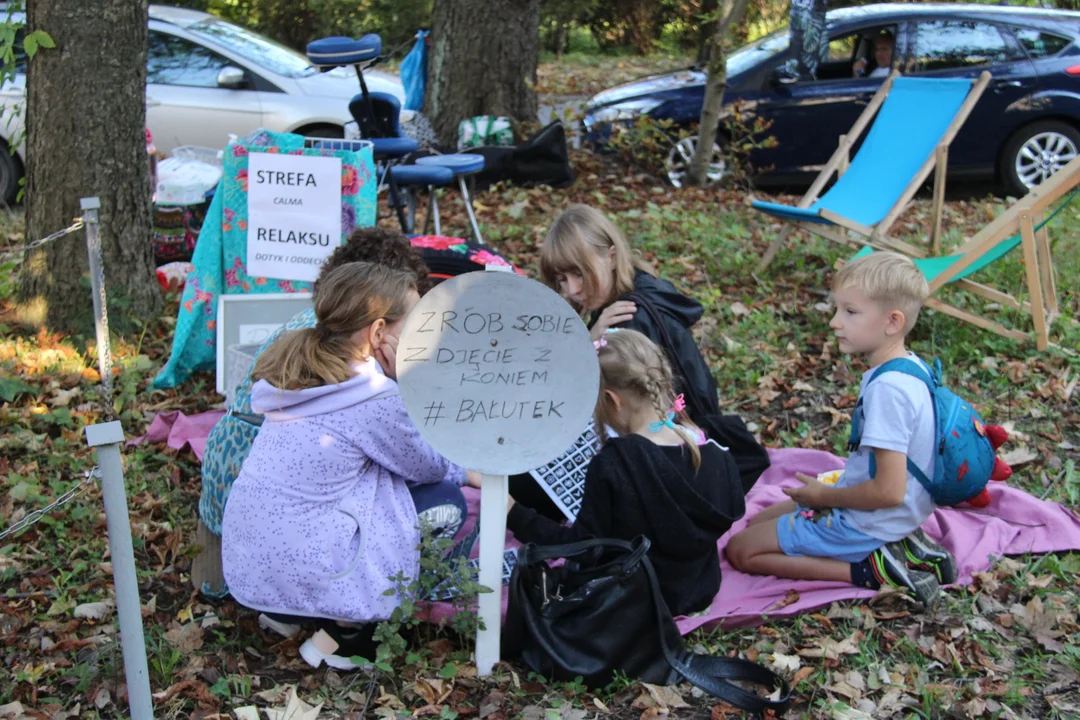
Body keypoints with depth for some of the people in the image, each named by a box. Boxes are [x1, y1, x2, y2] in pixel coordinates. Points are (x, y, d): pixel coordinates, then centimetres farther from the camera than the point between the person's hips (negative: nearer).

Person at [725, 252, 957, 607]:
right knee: (759, 520, 24)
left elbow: (889, 491, -29)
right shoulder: (912, 366, 1)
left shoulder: (887, 389, -29)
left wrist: (825, 496, -13)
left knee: (740, 550, 0)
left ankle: (869, 570, -8)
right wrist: (832, 490, 11)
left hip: (866, 524, -9)